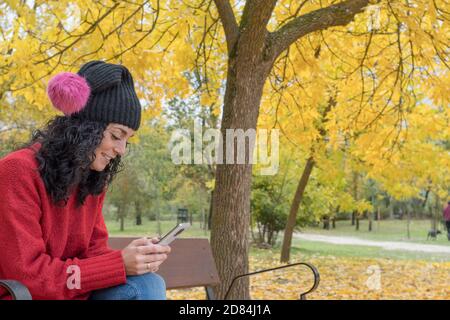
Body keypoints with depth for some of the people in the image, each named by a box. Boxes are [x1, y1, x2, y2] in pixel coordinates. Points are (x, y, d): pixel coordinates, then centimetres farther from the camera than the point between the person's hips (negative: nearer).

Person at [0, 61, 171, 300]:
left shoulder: (93, 182, 5)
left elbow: (94, 251, 6)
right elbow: (26, 275, -21)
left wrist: (131, 257, -17)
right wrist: (120, 263, -25)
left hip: (76, 293, 7)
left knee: (148, 284, -17)